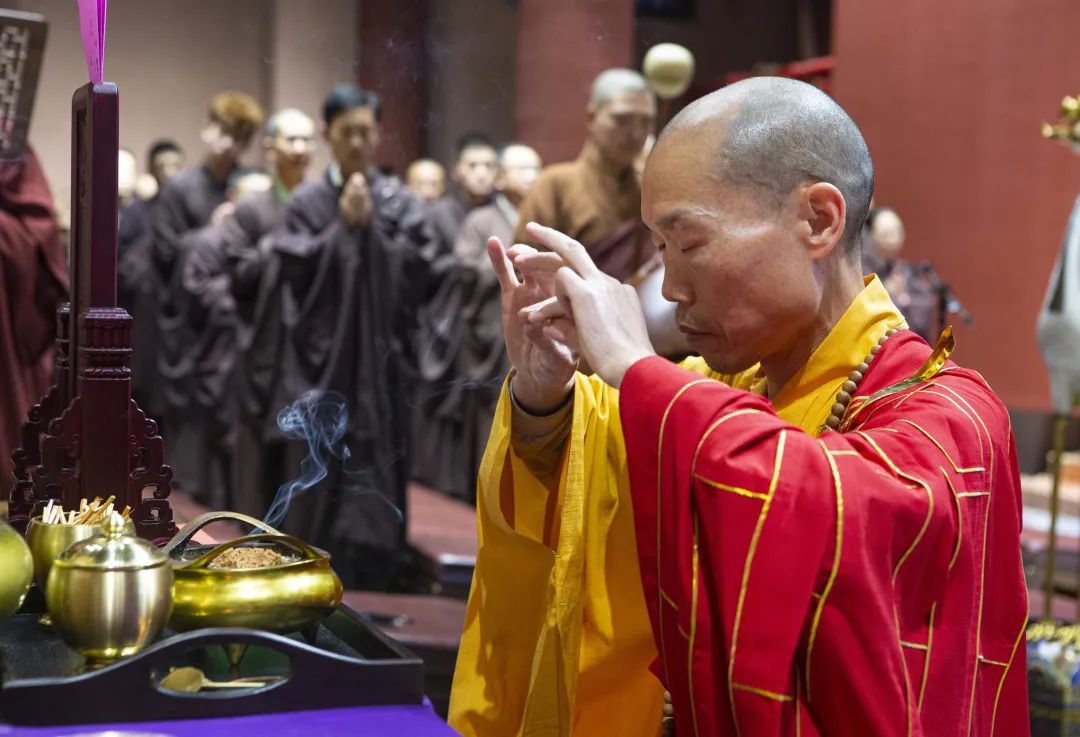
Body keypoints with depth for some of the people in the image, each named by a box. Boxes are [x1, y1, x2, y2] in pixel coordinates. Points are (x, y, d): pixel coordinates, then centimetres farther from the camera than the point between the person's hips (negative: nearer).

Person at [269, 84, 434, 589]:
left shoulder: (401, 203, 6)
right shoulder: (306, 202, 3)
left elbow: (413, 274, -4)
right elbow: (298, 273, -7)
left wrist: (371, 226, -8)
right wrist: (344, 225, -8)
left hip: (381, 359, 1)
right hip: (322, 356, -1)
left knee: (377, 474, 2)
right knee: (322, 478, 1)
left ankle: (373, 590, 11)